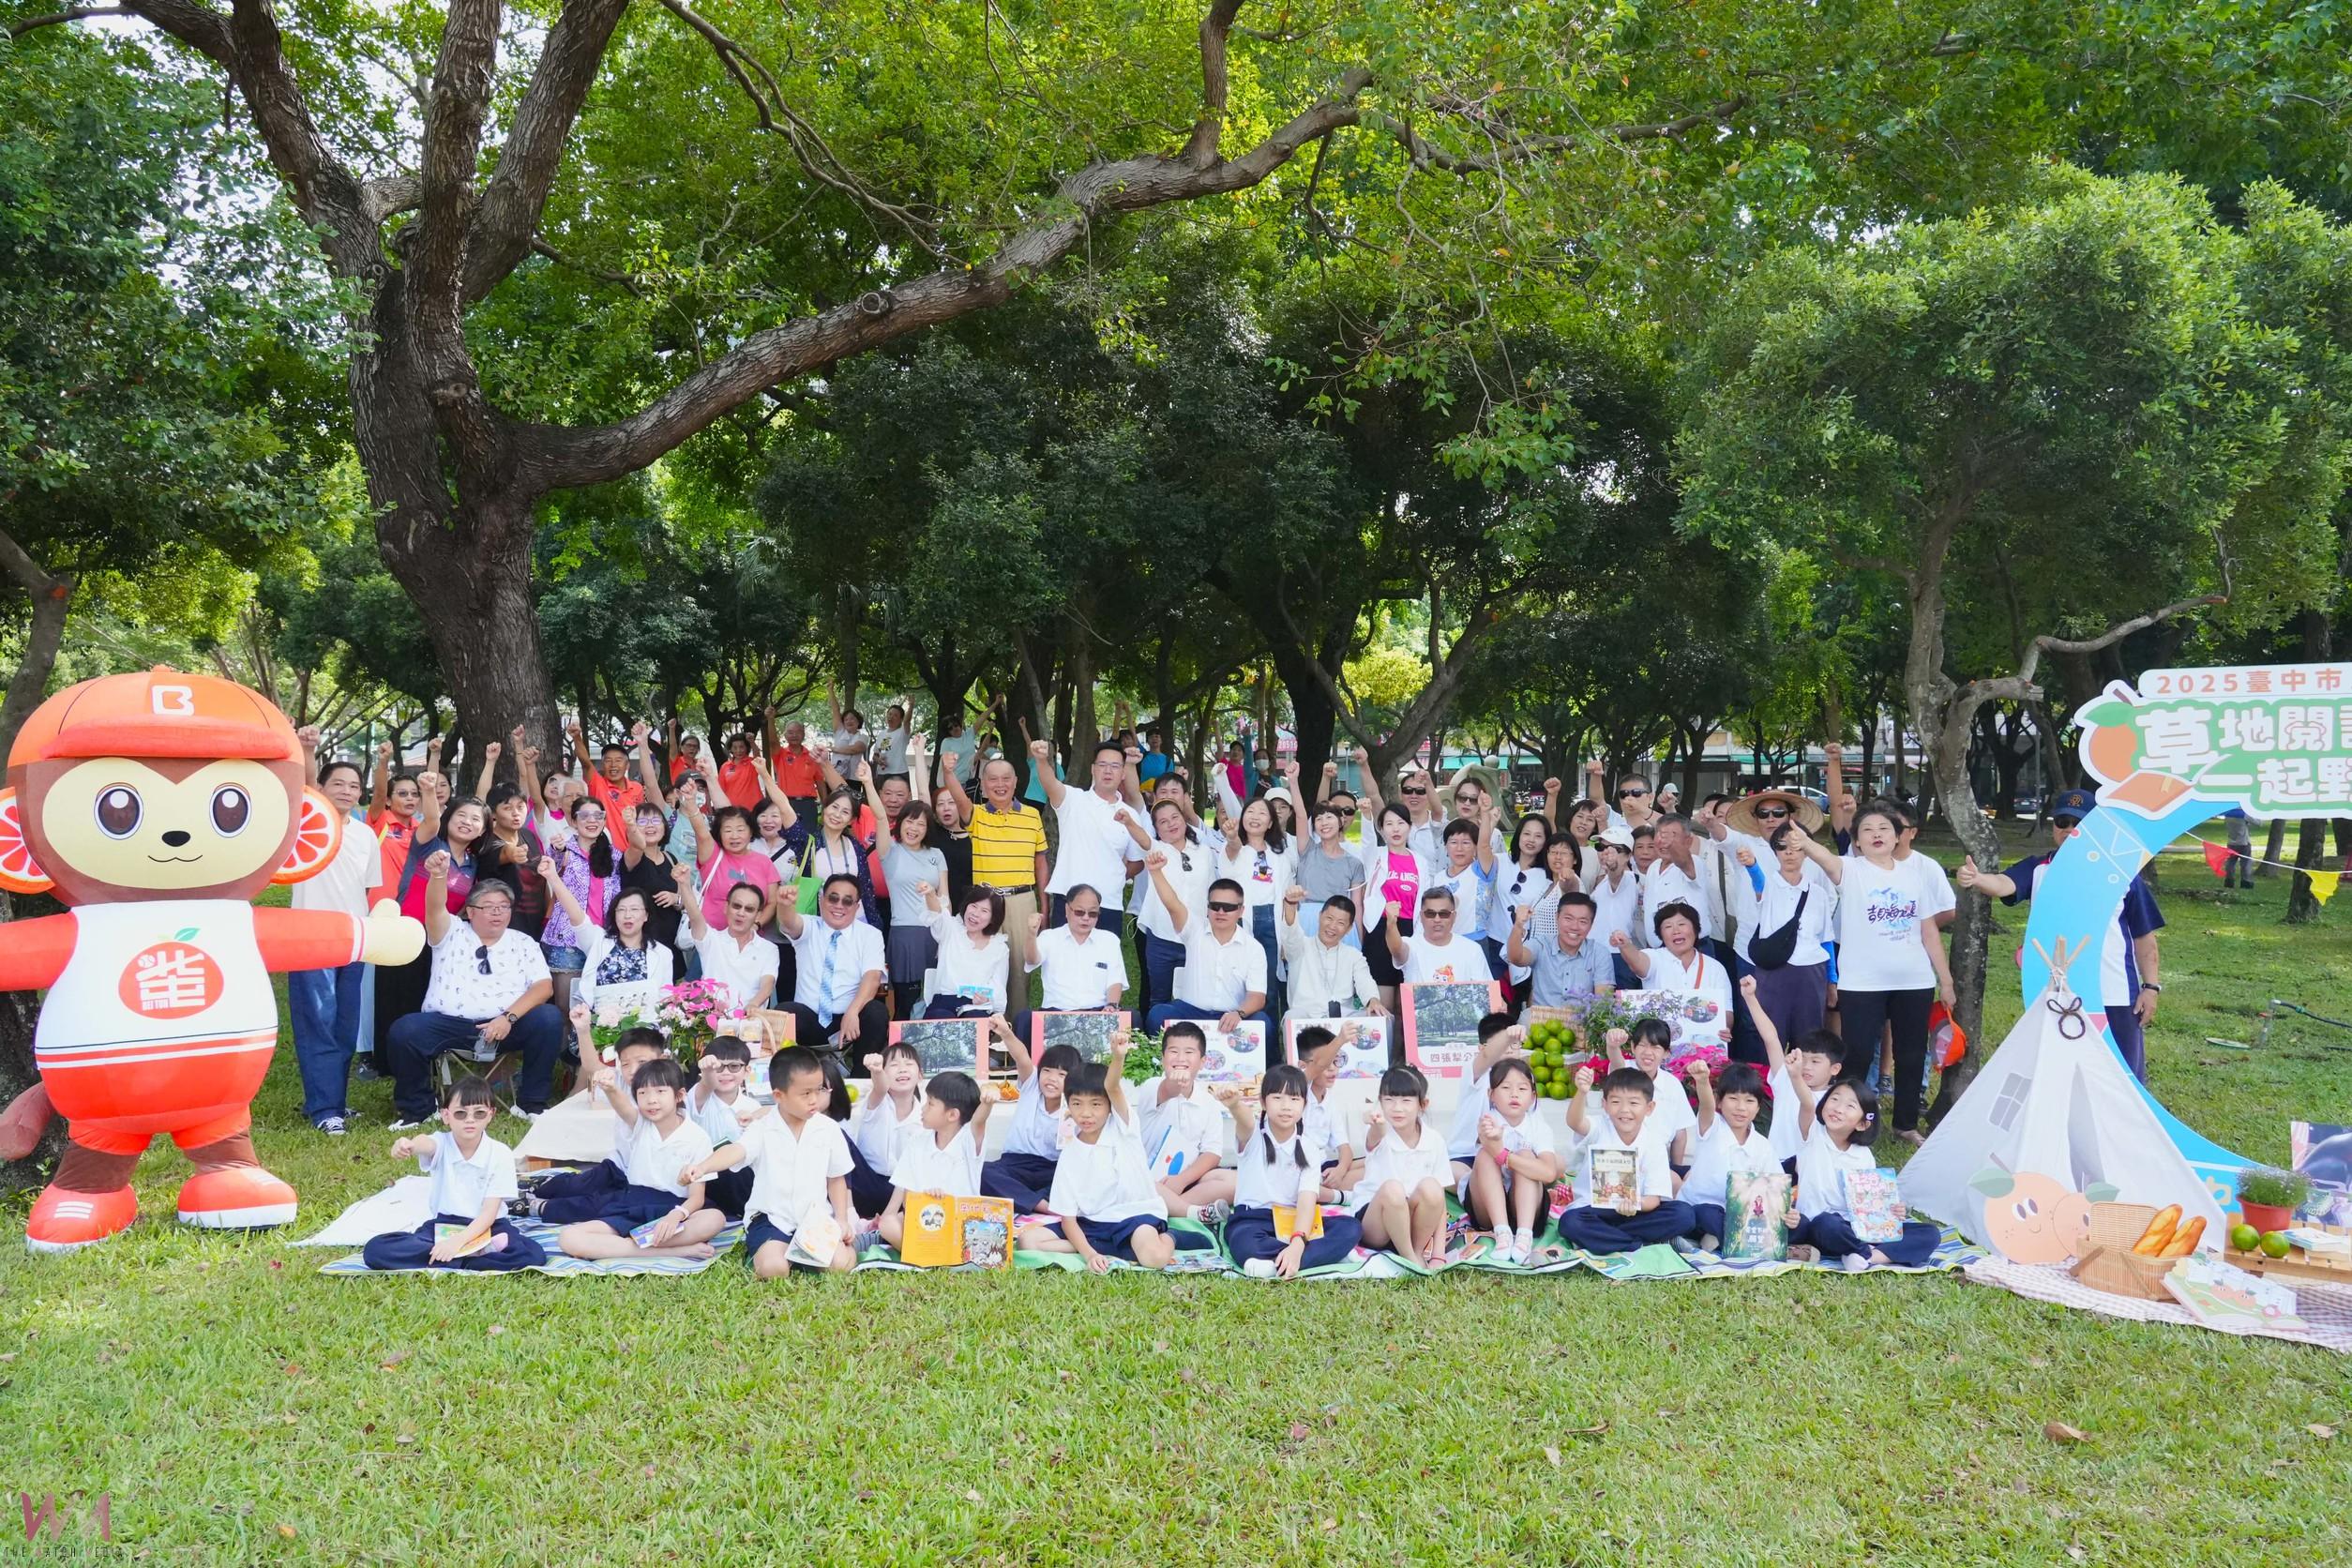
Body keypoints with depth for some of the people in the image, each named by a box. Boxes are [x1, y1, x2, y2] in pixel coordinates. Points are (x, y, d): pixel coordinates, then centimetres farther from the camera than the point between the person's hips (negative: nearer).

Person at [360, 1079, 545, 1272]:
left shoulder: (500, 1154, -10)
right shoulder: (441, 1144, -8)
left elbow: (489, 1212, -14)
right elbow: (425, 1143, -35)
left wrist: (458, 1241, -30)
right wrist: (407, 1145, -60)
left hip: (486, 1227, -3)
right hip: (442, 1224, 3)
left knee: (533, 1254, -32)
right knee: (375, 1250, -24)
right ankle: (480, 1253, -25)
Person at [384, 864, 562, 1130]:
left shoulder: (524, 944, 13)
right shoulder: (452, 934, 11)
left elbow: (544, 987, 0)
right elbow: (435, 908, -11)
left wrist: (510, 1017, -16)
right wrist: (438, 875, -34)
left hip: (506, 1026, 0)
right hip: (448, 1023, 0)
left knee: (549, 1019, -26)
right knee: (405, 1030, -28)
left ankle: (531, 1103, -9)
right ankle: (416, 1108, -3)